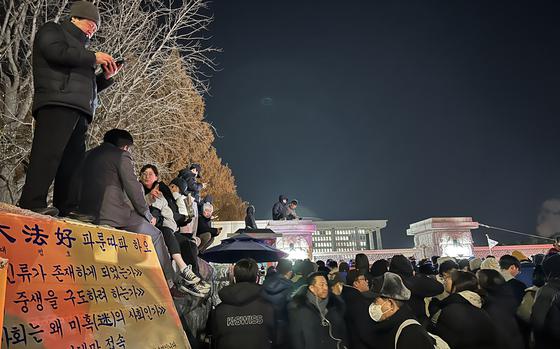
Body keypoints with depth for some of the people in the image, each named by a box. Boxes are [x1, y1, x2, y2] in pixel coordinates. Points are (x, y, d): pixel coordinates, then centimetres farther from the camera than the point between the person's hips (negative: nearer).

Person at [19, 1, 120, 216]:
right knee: (48, 152, -19)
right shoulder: (52, 30, 15)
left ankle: (68, 209, -5)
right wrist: (93, 57, -2)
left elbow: (88, 87, 32)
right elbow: (55, 52, -9)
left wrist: (106, 77, 17)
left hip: (79, 110, 8)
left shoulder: (79, 48, 35)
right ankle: (32, 202, -23)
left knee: (73, 160, -2)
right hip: (57, 103, -8)